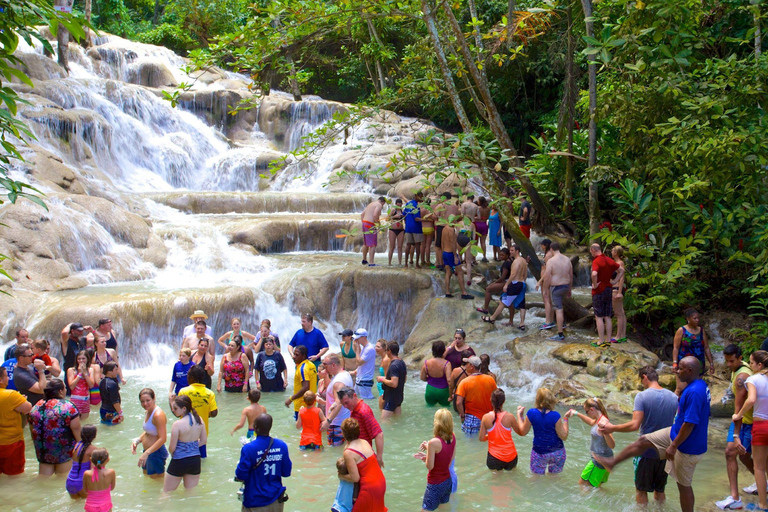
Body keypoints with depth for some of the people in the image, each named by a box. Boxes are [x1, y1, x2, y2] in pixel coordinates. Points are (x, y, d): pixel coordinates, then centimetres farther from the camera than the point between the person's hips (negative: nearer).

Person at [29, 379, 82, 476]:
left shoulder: (36, 407, 2)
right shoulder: (68, 406, -14)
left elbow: (32, 430, 10)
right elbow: (76, 429, -14)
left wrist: (37, 444, 23)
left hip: (43, 450, 4)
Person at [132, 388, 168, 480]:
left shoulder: (158, 415, -24)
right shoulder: (148, 411, 6)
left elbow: (162, 438, -28)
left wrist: (146, 453, -30)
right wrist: (137, 441, 1)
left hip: (156, 452, -10)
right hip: (148, 452, 10)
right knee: (146, 476, 24)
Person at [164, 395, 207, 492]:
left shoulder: (177, 424, -20)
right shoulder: (199, 420, -3)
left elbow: (172, 448, -15)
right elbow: (204, 440, 6)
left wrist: (172, 454, 6)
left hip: (179, 462, -5)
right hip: (196, 460, 6)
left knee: (167, 494, 10)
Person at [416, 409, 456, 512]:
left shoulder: (433, 442, -26)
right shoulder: (453, 437, -5)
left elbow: (430, 466, -18)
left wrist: (427, 448, -5)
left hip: (436, 485, -7)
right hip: (447, 481, 7)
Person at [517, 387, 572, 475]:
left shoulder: (531, 413, -17)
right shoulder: (555, 416, -21)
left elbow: (523, 432, -3)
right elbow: (564, 437, -13)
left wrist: (519, 415, 7)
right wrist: (566, 419, -8)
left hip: (539, 452, 0)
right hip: (557, 452, 0)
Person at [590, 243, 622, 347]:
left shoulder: (596, 261, -16)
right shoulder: (609, 260, 8)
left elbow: (594, 274, -35)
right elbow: (621, 271, 17)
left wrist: (595, 285, -20)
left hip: (599, 291, -7)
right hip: (608, 290, 7)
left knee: (599, 317, -2)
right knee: (607, 317, 11)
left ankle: (601, 341, 0)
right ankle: (608, 341, 14)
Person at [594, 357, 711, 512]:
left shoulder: (694, 392, -29)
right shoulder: (701, 386, 2)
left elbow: (689, 424, -30)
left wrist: (673, 446, -22)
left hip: (688, 446, -10)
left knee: (684, 485, 4)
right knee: (644, 441, 15)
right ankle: (612, 463, 27)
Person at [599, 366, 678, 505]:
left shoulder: (642, 396, -16)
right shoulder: (674, 397, -1)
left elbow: (634, 425, -23)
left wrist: (612, 428, -11)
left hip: (646, 452, -5)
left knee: (641, 491, 11)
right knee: (660, 491, 19)